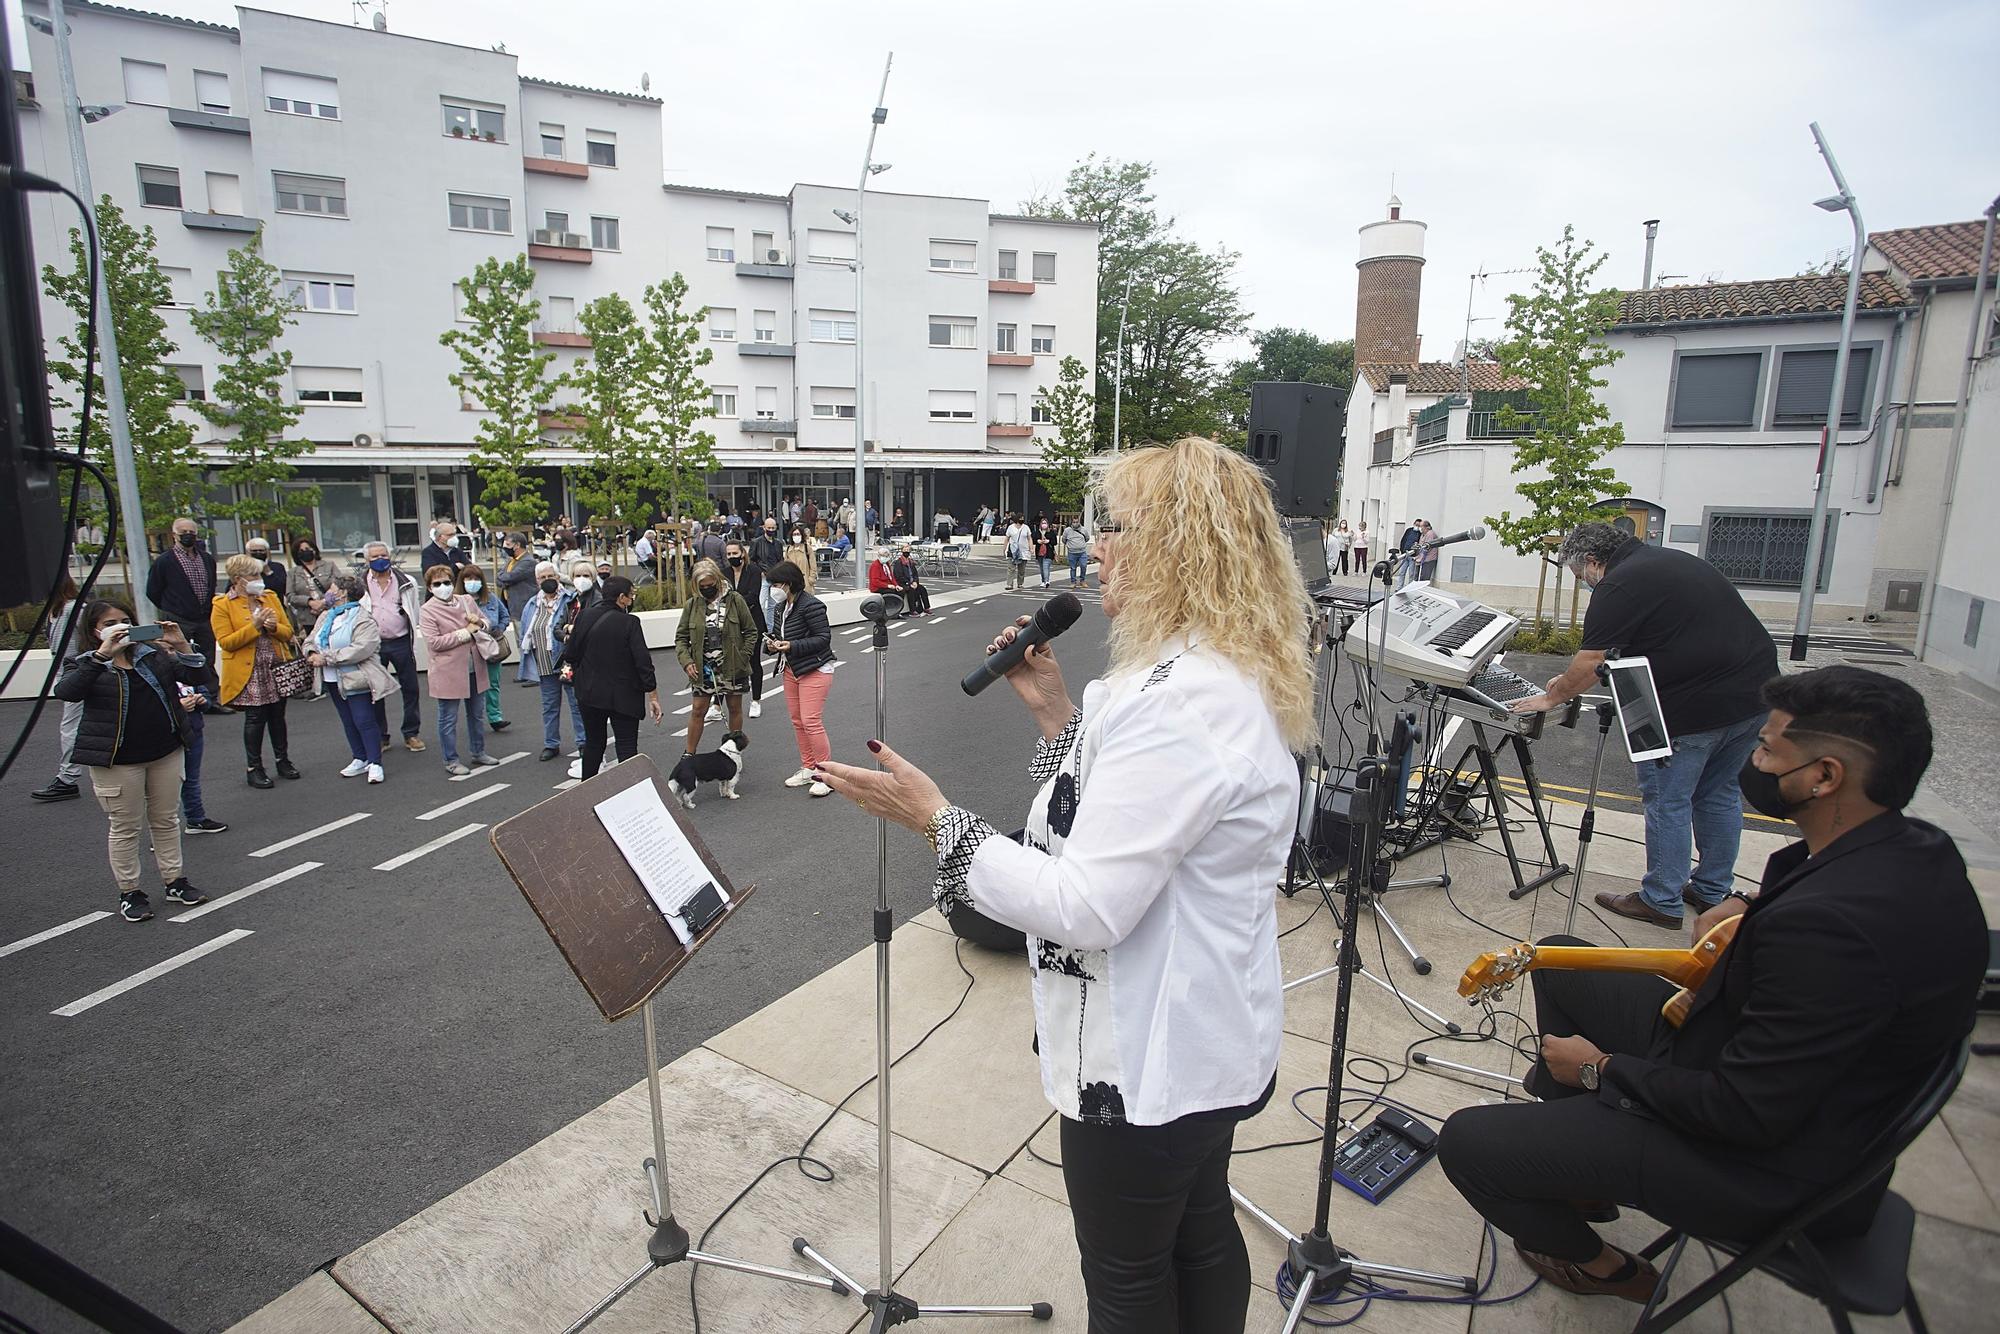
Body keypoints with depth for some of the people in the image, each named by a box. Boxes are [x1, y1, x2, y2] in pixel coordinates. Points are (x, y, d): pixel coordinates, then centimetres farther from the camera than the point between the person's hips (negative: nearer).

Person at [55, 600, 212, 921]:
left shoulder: (154, 655, 7)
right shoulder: (83, 664, -3)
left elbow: (198, 677, 1)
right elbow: (66, 692, -23)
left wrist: (181, 645, -14)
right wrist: (102, 654, -29)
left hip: (165, 752, 3)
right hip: (116, 760, -3)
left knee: (165, 820, 13)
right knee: (125, 827, 6)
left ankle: (175, 882, 25)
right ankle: (129, 893, 19)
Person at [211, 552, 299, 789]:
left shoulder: (271, 598, 9)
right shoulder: (222, 606, -5)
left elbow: (288, 633, 9)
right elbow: (226, 642, -12)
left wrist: (274, 627, -13)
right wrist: (255, 626, -19)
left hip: (277, 668, 4)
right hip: (249, 673, -4)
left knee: (277, 716, 11)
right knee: (255, 719, 0)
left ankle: (283, 760, 23)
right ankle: (253, 768, 11)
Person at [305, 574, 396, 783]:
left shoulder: (363, 619, -13)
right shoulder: (325, 617, 15)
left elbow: (360, 649, -25)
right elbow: (310, 641, 14)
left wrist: (326, 658, -23)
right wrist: (312, 654, -9)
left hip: (356, 679, -8)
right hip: (333, 680, 8)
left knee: (364, 721, -7)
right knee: (348, 722, 13)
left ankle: (375, 763, 0)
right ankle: (360, 759, 23)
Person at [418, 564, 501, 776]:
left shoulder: (467, 601, 7)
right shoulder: (428, 611, -10)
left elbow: (488, 624, 17)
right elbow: (434, 642, -19)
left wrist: (480, 623, -7)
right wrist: (466, 632, -17)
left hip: (474, 669, 6)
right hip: (448, 673, -6)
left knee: (477, 714, 18)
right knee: (448, 719, 4)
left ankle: (479, 752, 32)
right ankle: (451, 761, 15)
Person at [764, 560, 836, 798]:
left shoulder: (810, 606, -19)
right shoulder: (783, 606, 8)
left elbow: (824, 638, -20)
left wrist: (791, 646, -26)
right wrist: (773, 642, -3)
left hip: (814, 670, -9)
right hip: (791, 670, 9)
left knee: (811, 721, -11)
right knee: (797, 721, 12)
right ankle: (808, 769, 24)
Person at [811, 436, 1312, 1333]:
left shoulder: (1177, 698, -31)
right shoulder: (1232, 674, 3)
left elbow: (1084, 906, -31)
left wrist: (934, 818, -23)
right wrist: (1057, 712, 2)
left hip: (1147, 1062, -9)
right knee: (1200, 1229, 29)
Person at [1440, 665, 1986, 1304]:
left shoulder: (1828, 922, -36)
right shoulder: (1917, 847, -5)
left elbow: (1747, 1114, -28)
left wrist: (1601, 1068, -14)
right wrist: (1752, 906, 1)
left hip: (1774, 1168, -10)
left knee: (1467, 1143, -12)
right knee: (1560, 961, 19)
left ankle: (1600, 1266, 19)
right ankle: (1581, 1158, 31)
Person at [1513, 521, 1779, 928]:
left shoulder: (1619, 585, -12)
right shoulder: (1674, 560, 18)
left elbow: (1589, 664, -13)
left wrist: (1552, 696, 3)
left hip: (1695, 708, -9)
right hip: (1756, 693, 9)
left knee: (1667, 801, 3)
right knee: (1719, 795, 19)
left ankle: (1661, 901, 13)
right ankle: (1712, 894, 30)